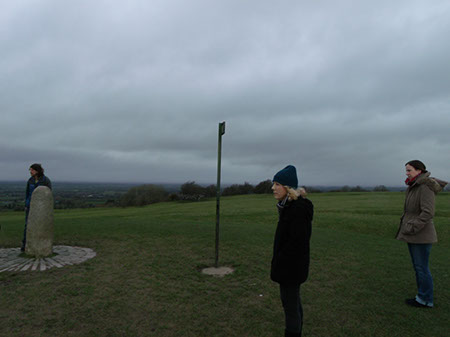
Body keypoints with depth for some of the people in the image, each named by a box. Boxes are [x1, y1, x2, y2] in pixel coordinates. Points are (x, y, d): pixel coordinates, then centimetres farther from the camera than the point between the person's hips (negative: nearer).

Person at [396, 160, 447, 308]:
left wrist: (411, 228, -22)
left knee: (421, 268, 1)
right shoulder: (413, 188, 10)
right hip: (412, 235, 9)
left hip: (421, 236, -9)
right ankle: (423, 296, 26)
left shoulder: (425, 188, -18)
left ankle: (426, 300, 14)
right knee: (418, 267, 15)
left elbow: (428, 212, -24)